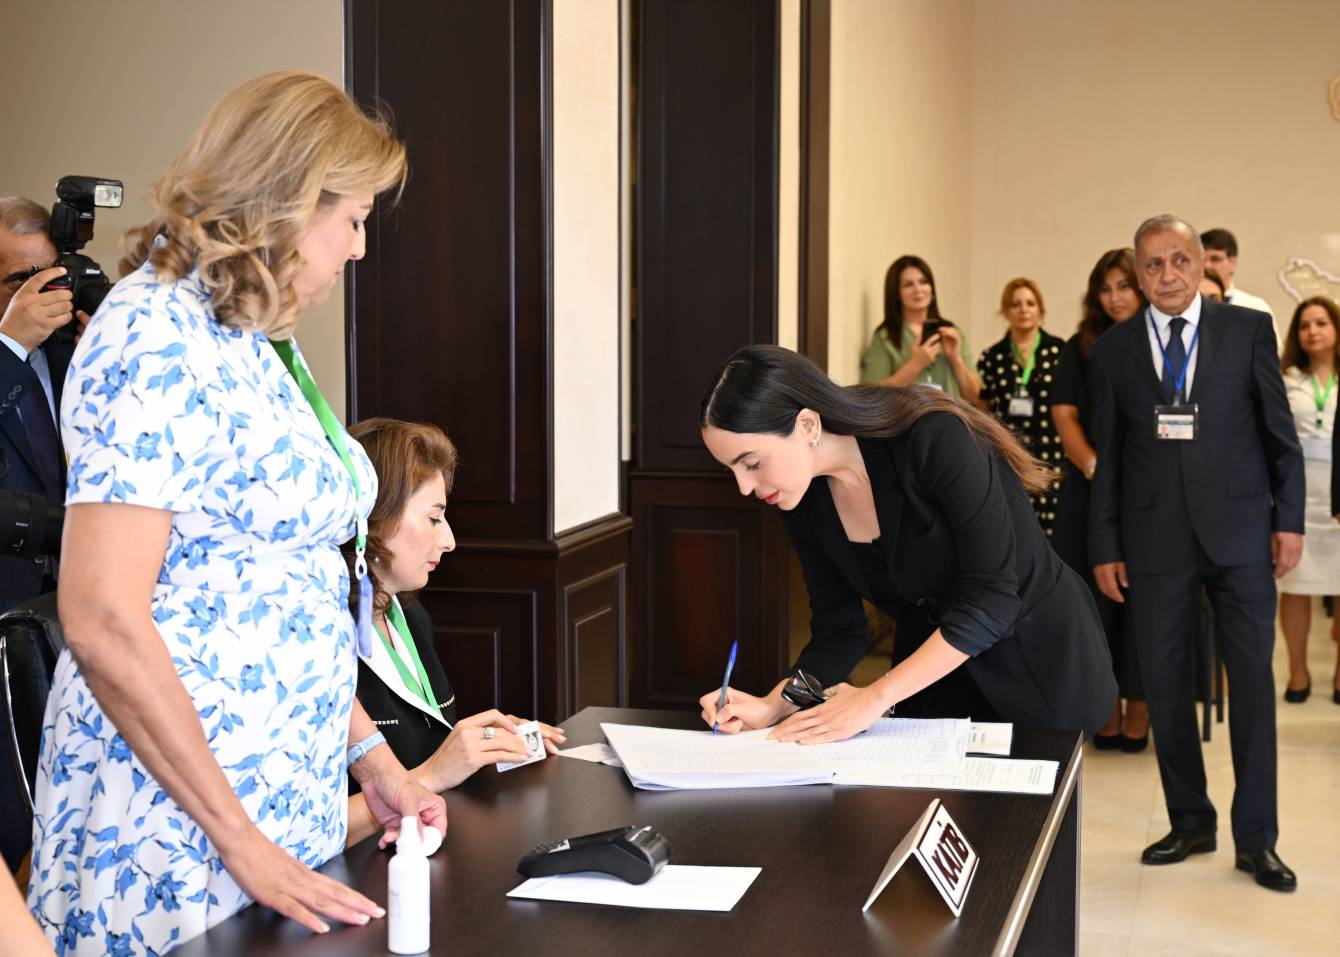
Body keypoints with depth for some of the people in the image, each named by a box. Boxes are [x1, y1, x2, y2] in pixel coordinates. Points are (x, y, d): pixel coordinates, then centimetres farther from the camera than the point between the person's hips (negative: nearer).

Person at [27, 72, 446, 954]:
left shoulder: (255, 343, 12)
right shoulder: (156, 336, -17)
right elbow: (102, 619, -22)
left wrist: (369, 752, 12)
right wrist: (242, 843, -19)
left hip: (289, 798, 9)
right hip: (174, 821, -9)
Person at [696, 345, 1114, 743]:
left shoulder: (935, 440, -29)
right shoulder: (804, 503, -9)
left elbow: (992, 599, -32)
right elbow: (837, 631, -3)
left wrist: (876, 698, -33)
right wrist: (772, 706, -21)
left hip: (1042, 655, -5)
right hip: (932, 671, 5)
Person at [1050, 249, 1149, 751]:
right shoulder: (1082, 348, 9)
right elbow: (1064, 414, 3)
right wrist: (1094, 467, -12)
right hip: (1092, 493, 2)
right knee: (1097, 594, 3)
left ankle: (1138, 710, 10)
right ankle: (1106, 709, 11)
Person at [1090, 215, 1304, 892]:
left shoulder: (1248, 329, 3)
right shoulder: (1114, 350, 7)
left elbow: (1281, 433, 5)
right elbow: (1107, 456, 8)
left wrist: (1289, 520, -1)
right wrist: (1104, 547, 5)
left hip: (1238, 530, -1)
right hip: (1155, 539, 2)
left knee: (1253, 679, 0)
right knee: (1163, 682, 5)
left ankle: (1255, 837, 9)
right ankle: (1190, 822, 20)